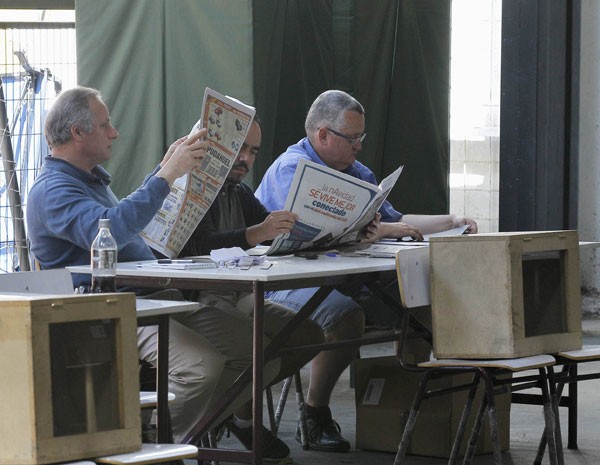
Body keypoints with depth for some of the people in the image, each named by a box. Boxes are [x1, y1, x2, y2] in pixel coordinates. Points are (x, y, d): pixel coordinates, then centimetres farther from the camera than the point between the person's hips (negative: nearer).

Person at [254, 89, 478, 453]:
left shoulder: (355, 172, 19)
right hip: (281, 284, -8)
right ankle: (315, 415, -21)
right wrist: (380, 229, -21)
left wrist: (451, 222, 9)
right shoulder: (291, 168, -9)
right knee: (344, 310, -36)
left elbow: (394, 221, 21)